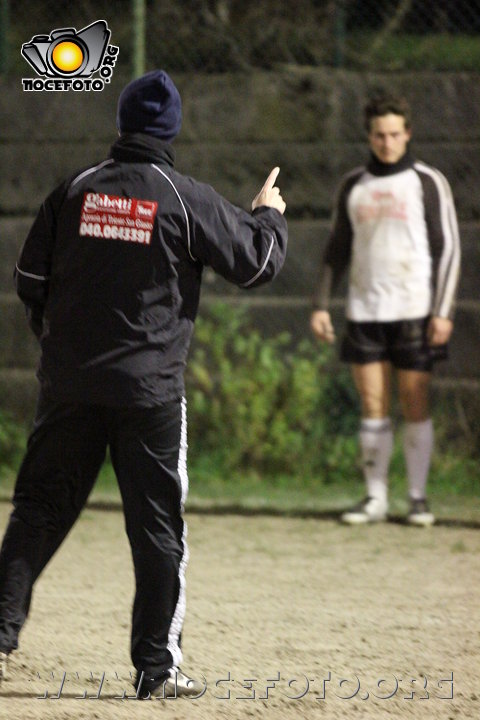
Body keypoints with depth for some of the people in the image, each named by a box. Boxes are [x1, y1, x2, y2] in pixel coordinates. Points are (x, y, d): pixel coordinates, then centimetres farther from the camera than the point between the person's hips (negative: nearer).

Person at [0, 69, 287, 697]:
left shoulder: (76, 191, 3)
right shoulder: (188, 201, -6)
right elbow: (257, 262, 2)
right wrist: (269, 214, 22)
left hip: (67, 382, 3)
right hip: (150, 388, -3)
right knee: (158, 527, 3)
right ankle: (157, 665, 4)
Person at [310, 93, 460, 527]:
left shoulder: (428, 183, -1)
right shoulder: (354, 186, 10)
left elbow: (448, 248, -3)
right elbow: (338, 248, 16)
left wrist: (444, 312, -11)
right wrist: (321, 304, 8)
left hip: (414, 312, -3)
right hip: (365, 312, 3)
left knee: (415, 405, -2)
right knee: (373, 406, 0)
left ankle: (419, 499, 6)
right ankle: (376, 499, 5)